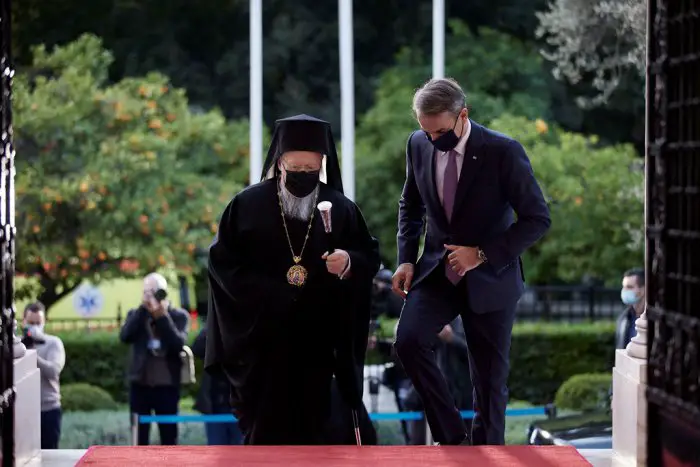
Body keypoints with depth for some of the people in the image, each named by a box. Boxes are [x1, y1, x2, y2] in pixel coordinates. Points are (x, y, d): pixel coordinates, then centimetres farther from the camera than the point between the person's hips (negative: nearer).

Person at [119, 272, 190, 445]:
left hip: (167, 385, -2)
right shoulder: (136, 315, 9)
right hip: (140, 384, 2)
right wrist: (143, 308, -15)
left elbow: (178, 344, -14)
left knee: (169, 438, 1)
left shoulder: (179, 316, 2)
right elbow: (125, 336, -11)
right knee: (139, 439, 2)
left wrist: (162, 316, -19)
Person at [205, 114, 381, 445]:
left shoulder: (340, 209, 2)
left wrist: (349, 263, -18)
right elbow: (222, 260, -1)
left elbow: (370, 257, 5)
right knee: (265, 429, -1)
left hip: (316, 343, 1)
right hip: (262, 339, -1)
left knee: (310, 428, 1)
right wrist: (267, 296, -11)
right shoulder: (248, 205, -2)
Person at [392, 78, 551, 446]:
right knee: (409, 340, -21)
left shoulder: (503, 152, -17)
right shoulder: (418, 145, -3)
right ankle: (450, 435, -6)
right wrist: (406, 259, 0)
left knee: (490, 379, 3)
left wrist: (482, 254, -20)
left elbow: (538, 219, -13)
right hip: (438, 269, 3)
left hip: (489, 277, -3)